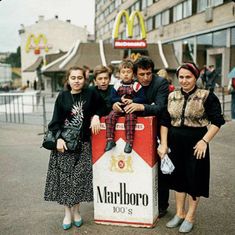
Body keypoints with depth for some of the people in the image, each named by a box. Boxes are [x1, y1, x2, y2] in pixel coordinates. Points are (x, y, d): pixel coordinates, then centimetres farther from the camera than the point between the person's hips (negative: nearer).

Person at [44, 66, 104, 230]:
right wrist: (58, 138, -11)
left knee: (80, 177, -2)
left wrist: (96, 116, -8)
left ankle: (76, 211, 18)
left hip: (83, 143, 0)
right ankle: (67, 212, 14)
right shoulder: (62, 97, 3)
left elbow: (101, 107, 12)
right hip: (64, 142, 1)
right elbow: (55, 120, 1)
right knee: (64, 177, 0)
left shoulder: (90, 93, 1)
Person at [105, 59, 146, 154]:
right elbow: (112, 98, 6)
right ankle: (110, 140, -17)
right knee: (110, 116, -21)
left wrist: (132, 101, -16)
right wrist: (120, 99, -12)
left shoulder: (136, 85, 1)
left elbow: (142, 99, -3)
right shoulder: (117, 86, 8)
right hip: (119, 107, 3)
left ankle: (129, 142, -29)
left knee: (130, 117, -33)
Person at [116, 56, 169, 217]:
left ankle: (162, 204, 18)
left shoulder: (161, 83, -15)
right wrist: (115, 104, -23)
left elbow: (160, 108, -27)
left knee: (159, 168, 3)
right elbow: (118, 99, 2)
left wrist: (141, 107, -44)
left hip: (158, 130, -4)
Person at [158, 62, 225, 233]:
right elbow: (165, 122, 8)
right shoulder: (172, 97, 6)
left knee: (194, 179, 6)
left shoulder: (207, 96, -7)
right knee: (178, 177, 14)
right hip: (175, 145, 4)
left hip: (196, 145, -4)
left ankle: (190, 217, 22)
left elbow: (217, 121, -8)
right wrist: (163, 144, 1)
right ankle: (179, 213, 30)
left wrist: (204, 141, -17)